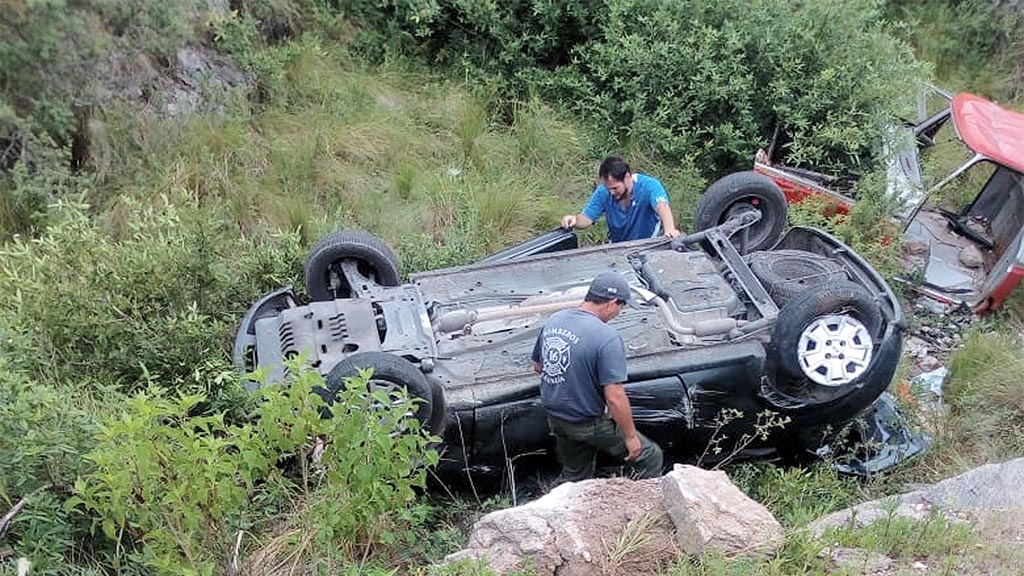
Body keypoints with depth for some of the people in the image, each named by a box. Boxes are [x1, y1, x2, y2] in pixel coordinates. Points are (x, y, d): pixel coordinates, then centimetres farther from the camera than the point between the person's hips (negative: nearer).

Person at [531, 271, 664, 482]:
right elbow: (615, 398, -26)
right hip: (589, 424, -7)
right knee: (651, 457, 10)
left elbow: (538, 367, 11)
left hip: (555, 418, 7)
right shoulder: (607, 338, -26)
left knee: (573, 475, 26)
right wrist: (630, 436, -14)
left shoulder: (553, 321, -3)